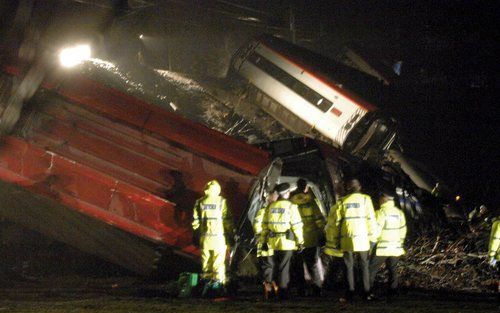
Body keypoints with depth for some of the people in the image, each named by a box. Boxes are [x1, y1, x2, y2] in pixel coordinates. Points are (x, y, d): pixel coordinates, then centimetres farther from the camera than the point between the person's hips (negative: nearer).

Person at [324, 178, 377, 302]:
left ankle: (350, 294, 3)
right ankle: (367, 293, 11)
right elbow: (371, 220, -2)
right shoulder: (365, 200, 0)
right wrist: (372, 237, 5)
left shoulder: (342, 202, 2)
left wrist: (333, 241, 10)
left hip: (347, 240, 0)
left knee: (349, 266, 7)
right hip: (362, 239, 0)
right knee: (364, 265, 11)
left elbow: (334, 222, 3)